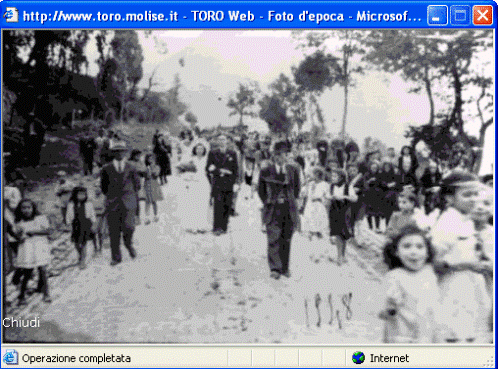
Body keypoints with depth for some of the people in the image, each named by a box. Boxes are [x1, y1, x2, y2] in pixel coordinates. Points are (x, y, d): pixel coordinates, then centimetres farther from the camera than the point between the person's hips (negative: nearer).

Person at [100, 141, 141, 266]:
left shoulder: (131, 168, 6)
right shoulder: (107, 169, 5)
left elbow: (137, 184, 18)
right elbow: (103, 185, 17)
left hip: (128, 203, 0)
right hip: (112, 204, 1)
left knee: (128, 226, -16)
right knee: (114, 231, -1)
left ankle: (129, 244, 16)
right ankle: (116, 257, 9)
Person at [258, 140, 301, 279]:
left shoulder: (293, 170, 6)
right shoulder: (266, 171, 1)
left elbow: (297, 188, 16)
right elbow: (261, 190, 9)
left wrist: (291, 201, 11)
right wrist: (267, 202, 4)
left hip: (289, 209, 2)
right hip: (273, 209, -2)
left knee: (286, 239, 6)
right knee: (273, 238, -8)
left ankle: (285, 268, 17)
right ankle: (274, 269, -1)